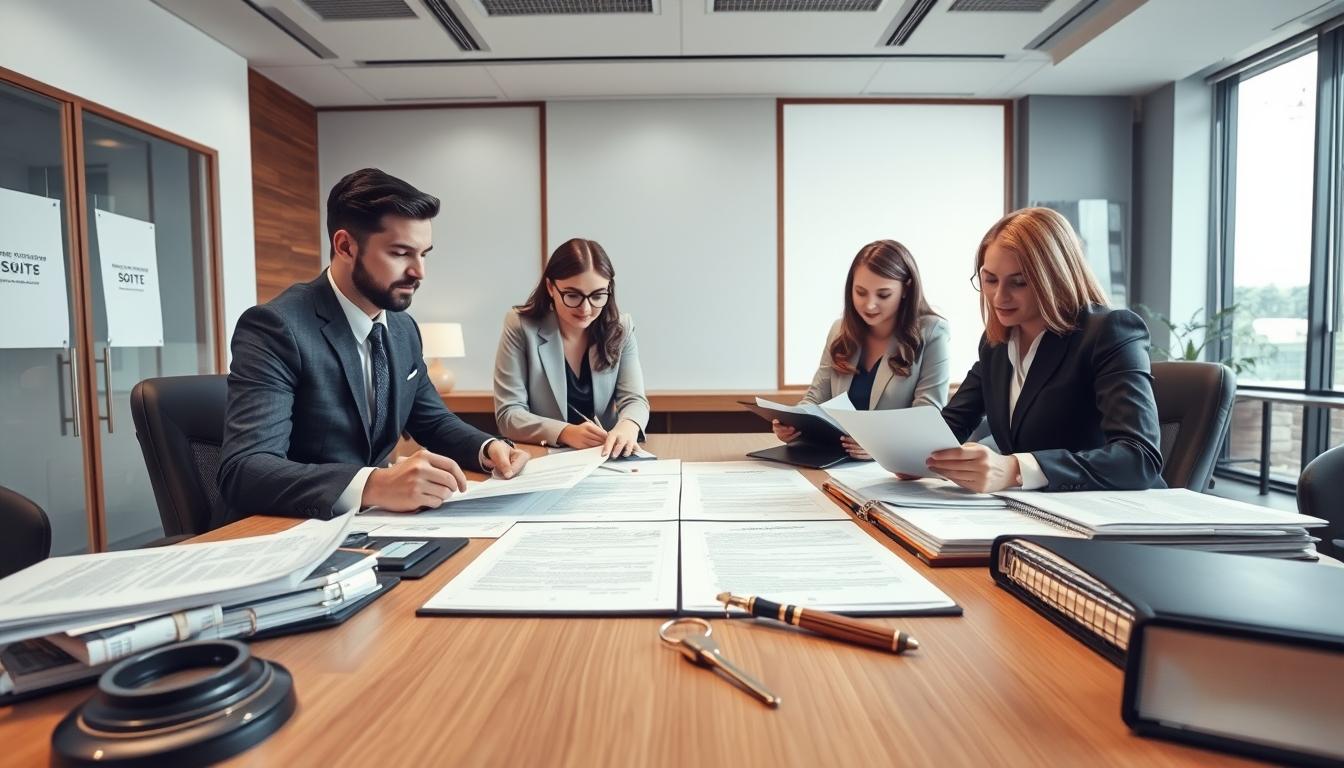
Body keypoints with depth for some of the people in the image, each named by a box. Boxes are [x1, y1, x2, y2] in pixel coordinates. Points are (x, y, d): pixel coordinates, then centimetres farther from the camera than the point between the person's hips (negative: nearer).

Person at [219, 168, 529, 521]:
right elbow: (244, 471, -26)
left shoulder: (403, 328, 4)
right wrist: (373, 485, -40)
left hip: (368, 521, 6)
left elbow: (434, 422, 13)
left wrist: (489, 447, -7)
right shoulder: (274, 327, -17)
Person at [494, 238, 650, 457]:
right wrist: (565, 433, -26)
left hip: (606, 456, 2)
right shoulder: (520, 326, -8)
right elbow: (508, 414, -10)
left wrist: (629, 425, -29)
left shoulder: (621, 329, -1)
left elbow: (634, 399, -6)